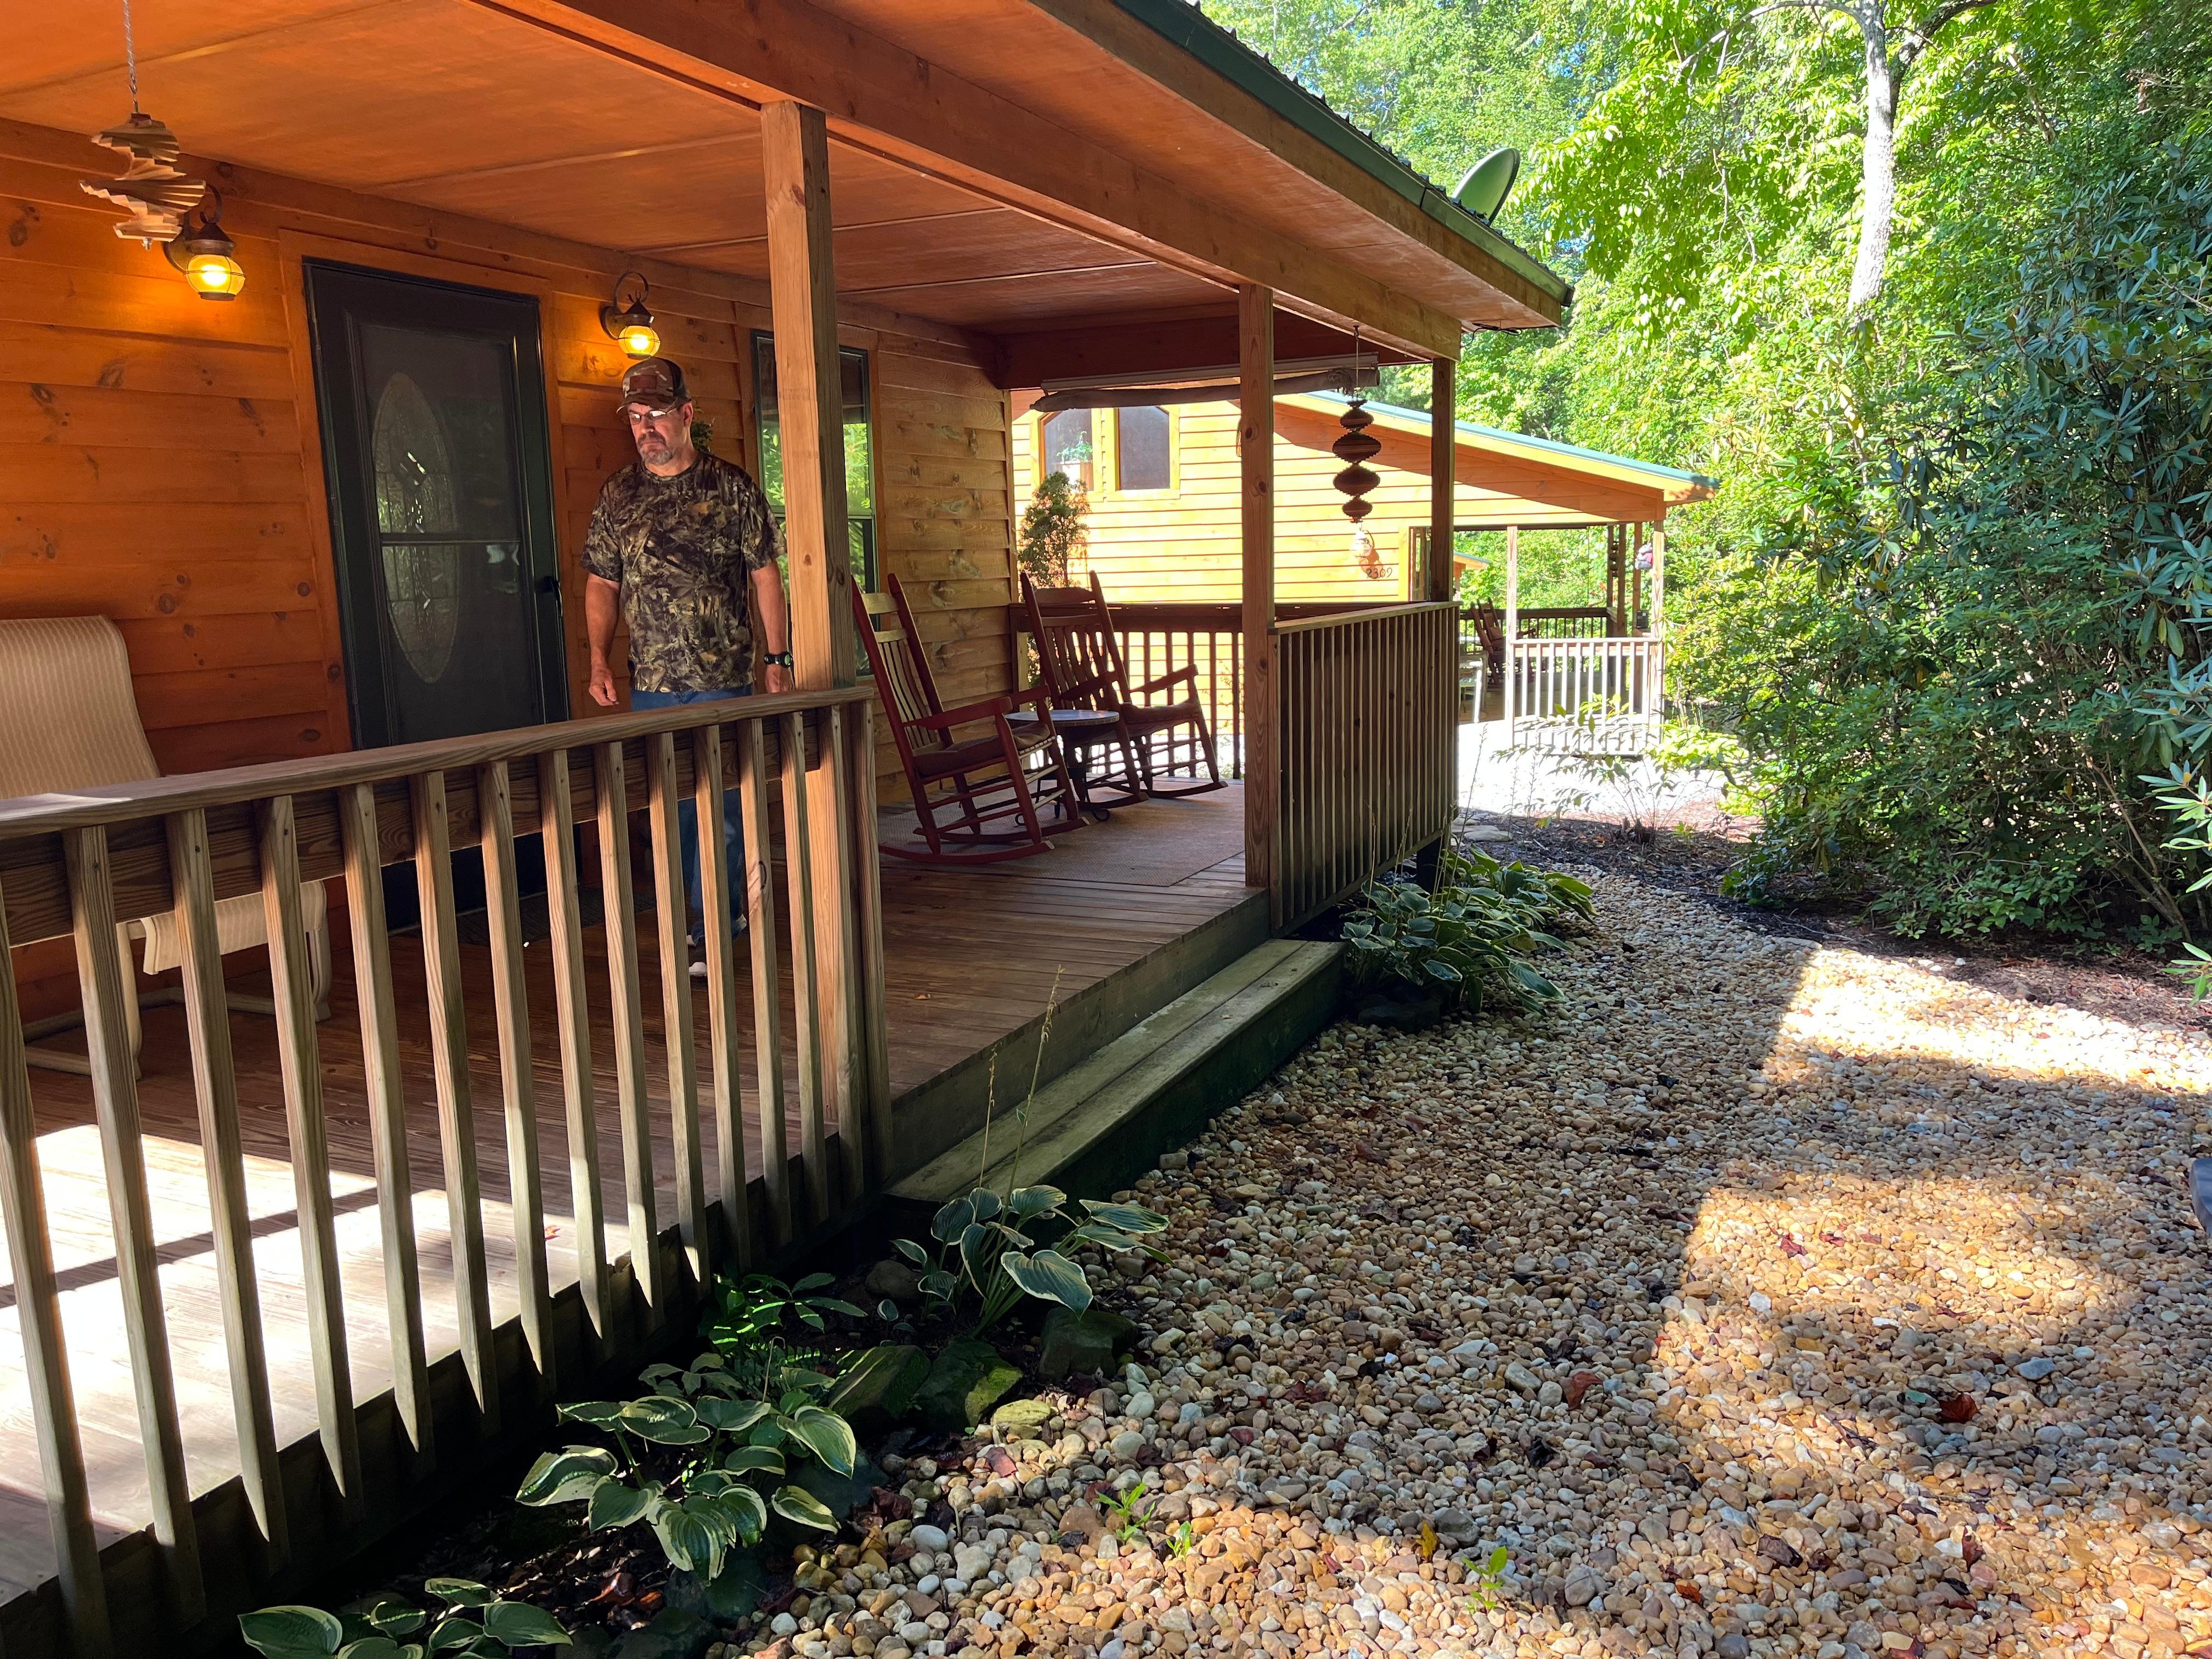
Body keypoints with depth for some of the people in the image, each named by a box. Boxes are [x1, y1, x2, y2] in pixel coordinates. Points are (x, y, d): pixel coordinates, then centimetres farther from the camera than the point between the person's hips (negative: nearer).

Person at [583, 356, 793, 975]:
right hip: (650, 682, 4)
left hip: (723, 678, -4)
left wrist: (777, 657, -2)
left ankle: (709, 937, 3)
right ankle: (725, 910, 27)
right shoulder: (617, 495, 8)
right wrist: (599, 659, 0)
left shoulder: (731, 487, -1)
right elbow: (602, 584, 12)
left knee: (719, 807, -4)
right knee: (672, 809, 10)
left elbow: (764, 576, 1)